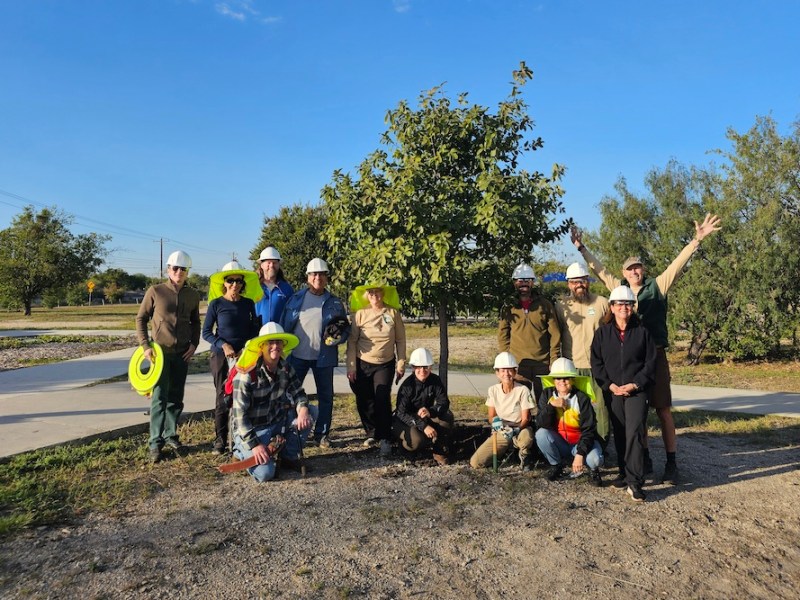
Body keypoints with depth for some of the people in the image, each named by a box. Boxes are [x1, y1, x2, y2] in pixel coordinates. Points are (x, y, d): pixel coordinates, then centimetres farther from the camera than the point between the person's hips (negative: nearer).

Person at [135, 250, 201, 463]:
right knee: (159, 398, -5)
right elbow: (141, 318, 0)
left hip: (183, 353, 4)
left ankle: (170, 435, 24)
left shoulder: (193, 295, 5)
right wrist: (145, 345, -7)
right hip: (160, 352, -3)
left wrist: (194, 344, 2)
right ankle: (155, 442, 1)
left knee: (176, 398, 11)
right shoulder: (155, 291, -4)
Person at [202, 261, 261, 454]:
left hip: (244, 356, 2)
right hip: (221, 356, -2)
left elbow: (254, 330, 9)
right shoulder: (216, 304, -3)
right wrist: (223, 345, -15)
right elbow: (206, 332, -1)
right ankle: (220, 441, 13)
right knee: (223, 398, 1)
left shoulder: (248, 303, 4)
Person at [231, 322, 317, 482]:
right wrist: (254, 445, -24)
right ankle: (242, 450, 8)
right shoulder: (247, 374, -21)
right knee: (265, 473, -24)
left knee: (311, 411, -9)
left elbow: (298, 393, 2)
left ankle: (289, 455, 5)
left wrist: (303, 409, -23)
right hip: (251, 430, -6)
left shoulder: (286, 368, -3)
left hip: (277, 422, 6)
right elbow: (239, 415, -21)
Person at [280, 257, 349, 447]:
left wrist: (339, 338, -13)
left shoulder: (334, 303, 4)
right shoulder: (296, 299, 3)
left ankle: (322, 434, 21)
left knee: (325, 396, 8)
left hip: (323, 357, 1)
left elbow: (345, 327, 8)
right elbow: (284, 325, 3)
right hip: (297, 355, 0)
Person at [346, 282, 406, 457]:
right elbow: (352, 341, -3)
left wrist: (401, 363, 0)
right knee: (364, 401, 7)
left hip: (385, 365, -1)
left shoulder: (393, 313, -5)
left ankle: (385, 439, -3)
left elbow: (400, 340, 2)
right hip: (363, 364, 1)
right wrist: (351, 367, -5)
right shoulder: (360, 314, -6)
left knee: (382, 400, -12)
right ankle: (372, 433, 28)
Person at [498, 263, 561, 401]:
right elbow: (502, 335, 7)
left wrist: (554, 361, -1)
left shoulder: (545, 304, 4)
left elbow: (555, 334, 4)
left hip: (543, 363, 0)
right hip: (518, 364, 0)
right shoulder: (508, 307, 4)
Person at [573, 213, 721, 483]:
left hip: (655, 355, -3)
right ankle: (644, 458, 22)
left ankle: (671, 463, 8)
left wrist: (697, 240, -15)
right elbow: (599, 269, 16)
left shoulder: (657, 286, 3)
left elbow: (677, 264, -6)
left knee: (663, 410, 0)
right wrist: (582, 248, 16)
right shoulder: (618, 288, 10)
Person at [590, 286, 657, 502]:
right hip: (613, 391, 2)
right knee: (619, 435, 9)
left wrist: (635, 384, -10)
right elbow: (597, 363, 5)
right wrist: (610, 385, -7)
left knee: (634, 432, -14)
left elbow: (650, 363, 2)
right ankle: (624, 473, 24)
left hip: (637, 390, -2)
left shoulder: (642, 332, 4)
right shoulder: (602, 333, 7)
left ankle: (634, 482, -13)